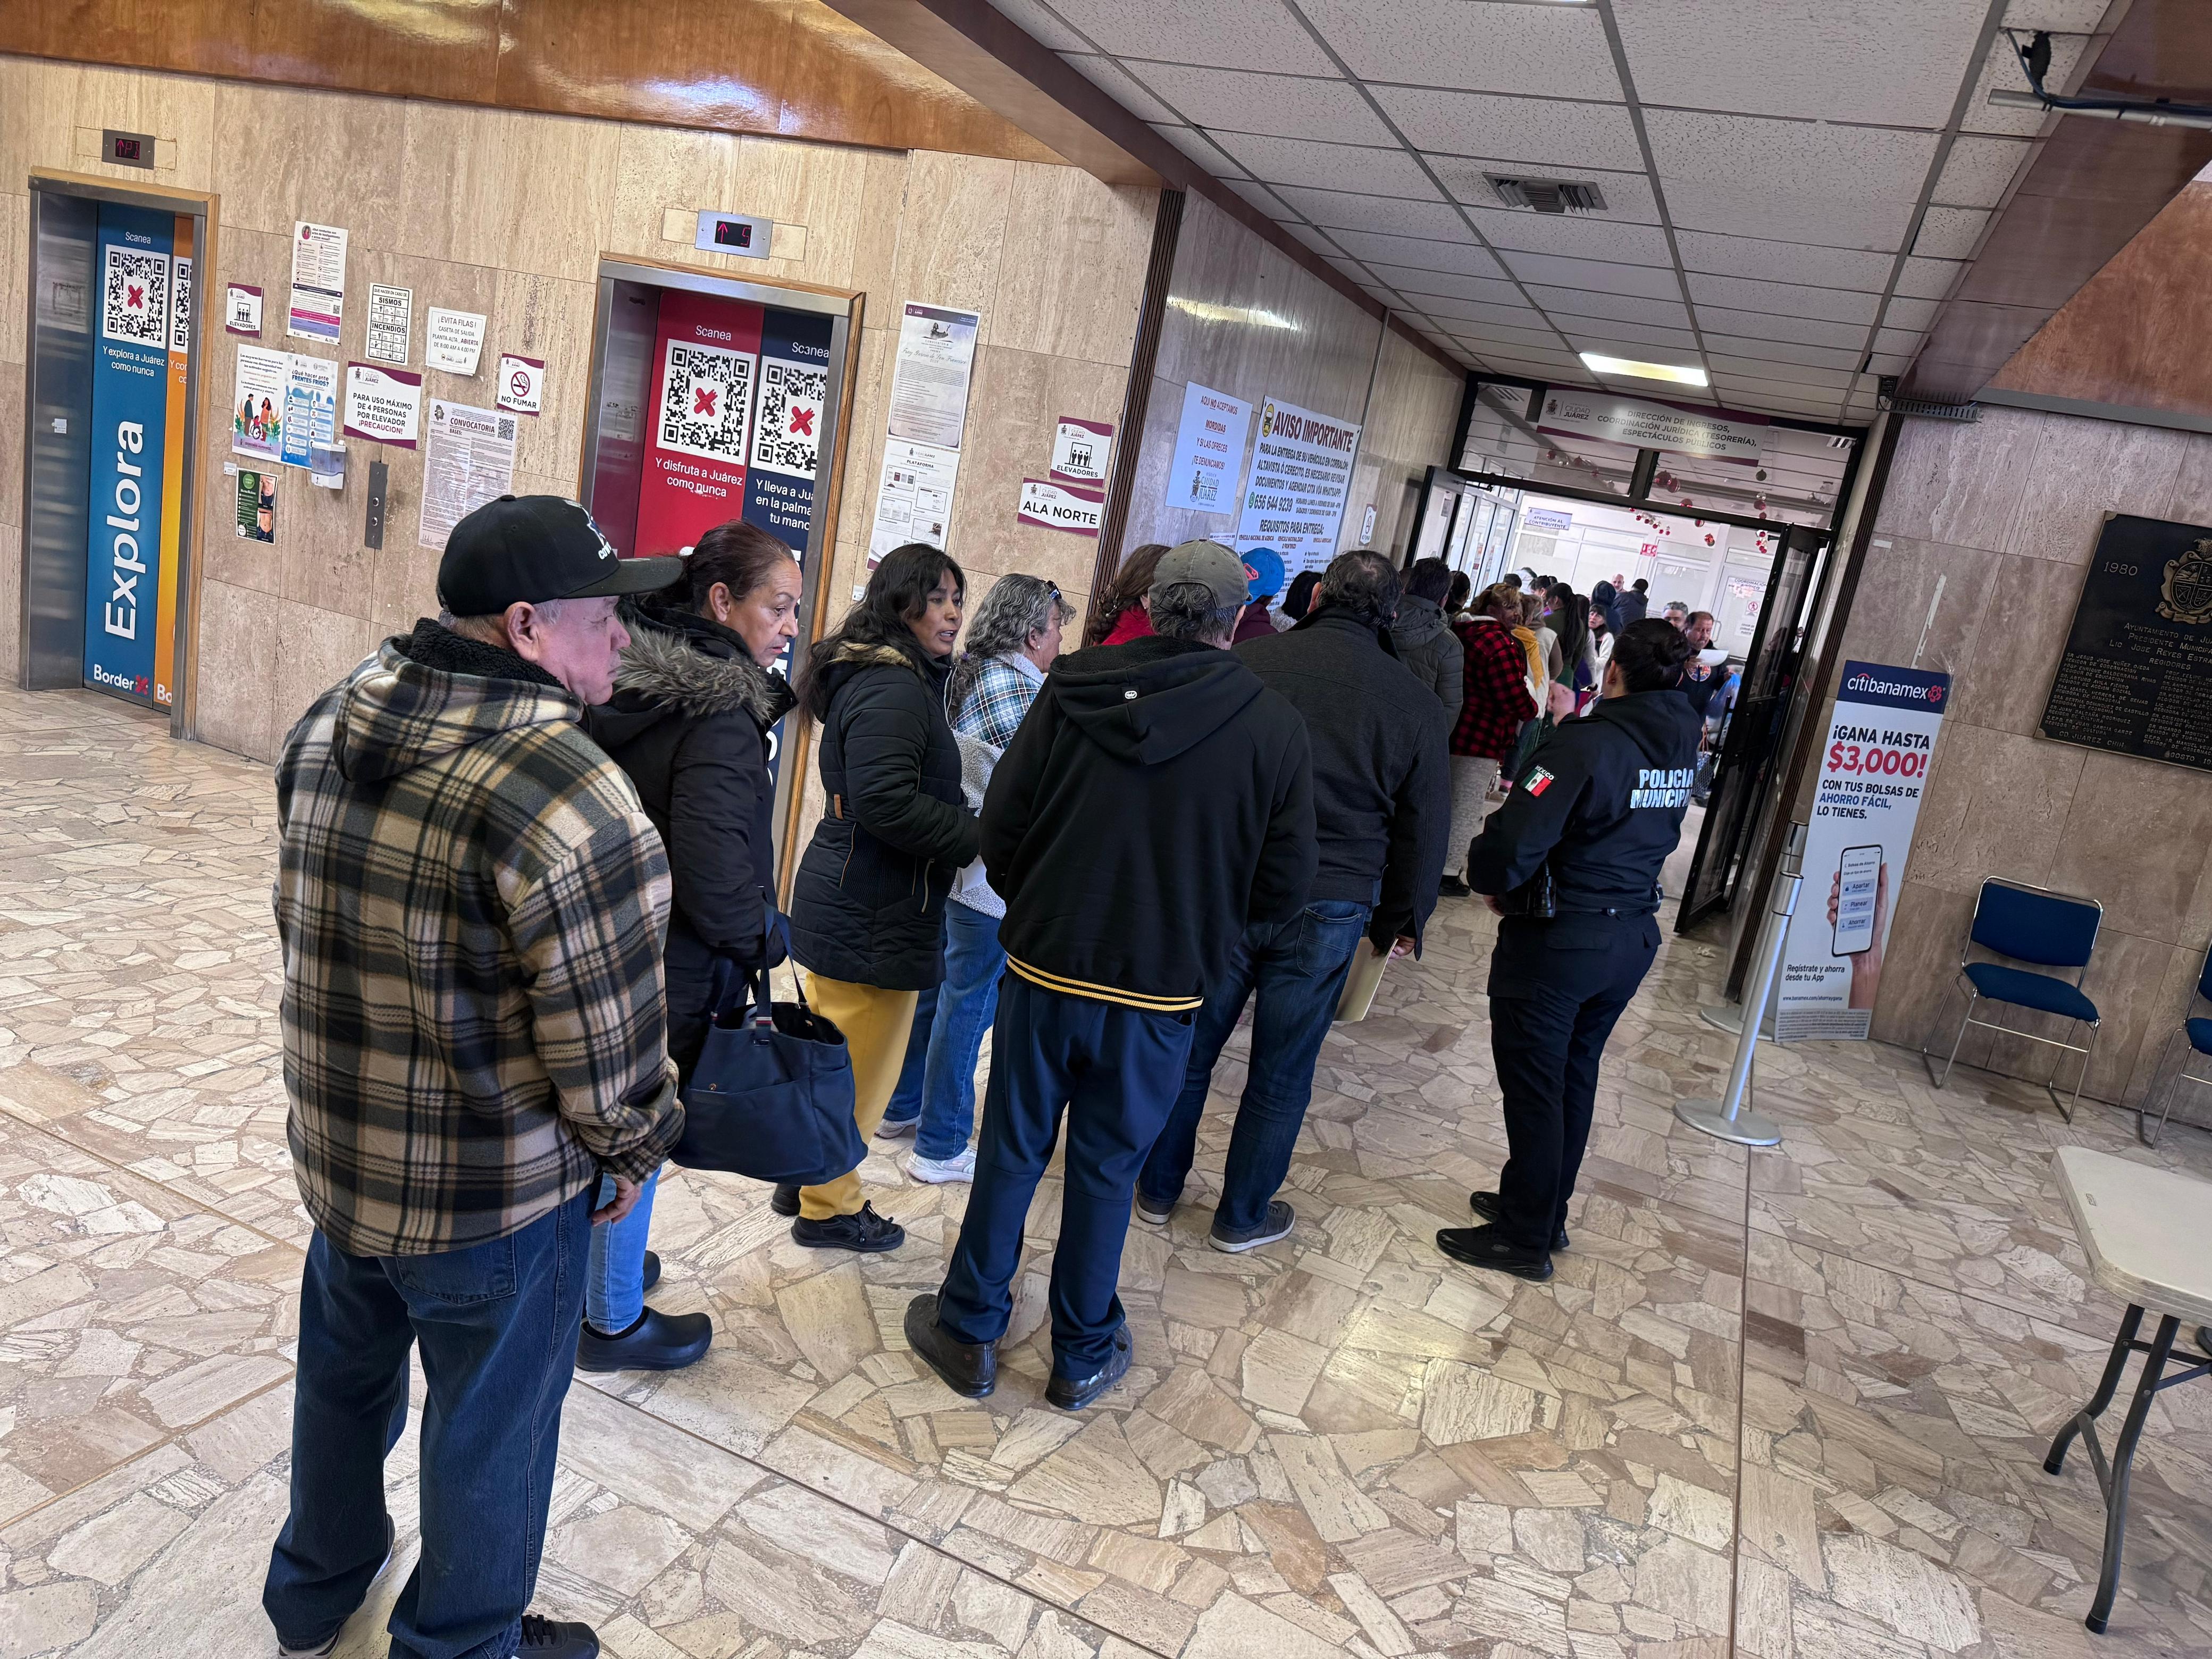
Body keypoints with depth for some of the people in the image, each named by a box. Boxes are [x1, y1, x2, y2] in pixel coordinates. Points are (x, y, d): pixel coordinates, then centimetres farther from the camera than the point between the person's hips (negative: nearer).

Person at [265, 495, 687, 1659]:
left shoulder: (331, 723, -2)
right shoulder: (571, 797, -29)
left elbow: (301, 919, 9)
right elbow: (605, 1034, -24)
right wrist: (631, 1150, -5)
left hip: (334, 1148, 8)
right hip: (494, 1196, -8)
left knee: (342, 1374, 29)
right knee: (489, 1429, 16)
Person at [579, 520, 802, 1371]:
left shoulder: (630, 674, 3)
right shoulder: (721, 713, -22)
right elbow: (711, 860, -27)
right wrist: (757, 941, -10)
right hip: (665, 965, -8)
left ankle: (592, 1264, 45)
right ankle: (613, 1321, 26)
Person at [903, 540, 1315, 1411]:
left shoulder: (1073, 688, -9)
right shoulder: (1275, 727, -10)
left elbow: (1000, 825, -7)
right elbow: (1283, 886, -6)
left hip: (1044, 970, 0)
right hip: (1161, 991, 0)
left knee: (1011, 1153, 16)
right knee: (1106, 1170, 15)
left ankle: (969, 1331, 31)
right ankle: (1082, 1356, 31)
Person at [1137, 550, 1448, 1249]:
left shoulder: (1247, 661, -5)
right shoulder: (1415, 703, -1)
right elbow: (1425, 828, 5)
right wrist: (1403, 921, 18)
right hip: (1329, 909, 0)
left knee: (1190, 1046, 16)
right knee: (1283, 1073, 14)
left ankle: (1158, 1190, 32)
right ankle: (1242, 1217, 28)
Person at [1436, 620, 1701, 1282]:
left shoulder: (1589, 743, -22)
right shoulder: (1682, 748, 3)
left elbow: (1515, 839, -27)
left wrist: (1490, 881, -6)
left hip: (1557, 942, -8)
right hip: (1632, 937, 8)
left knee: (1533, 1089, 5)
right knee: (1574, 1078, 20)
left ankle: (1526, 1237, 16)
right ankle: (1542, 1210, 35)